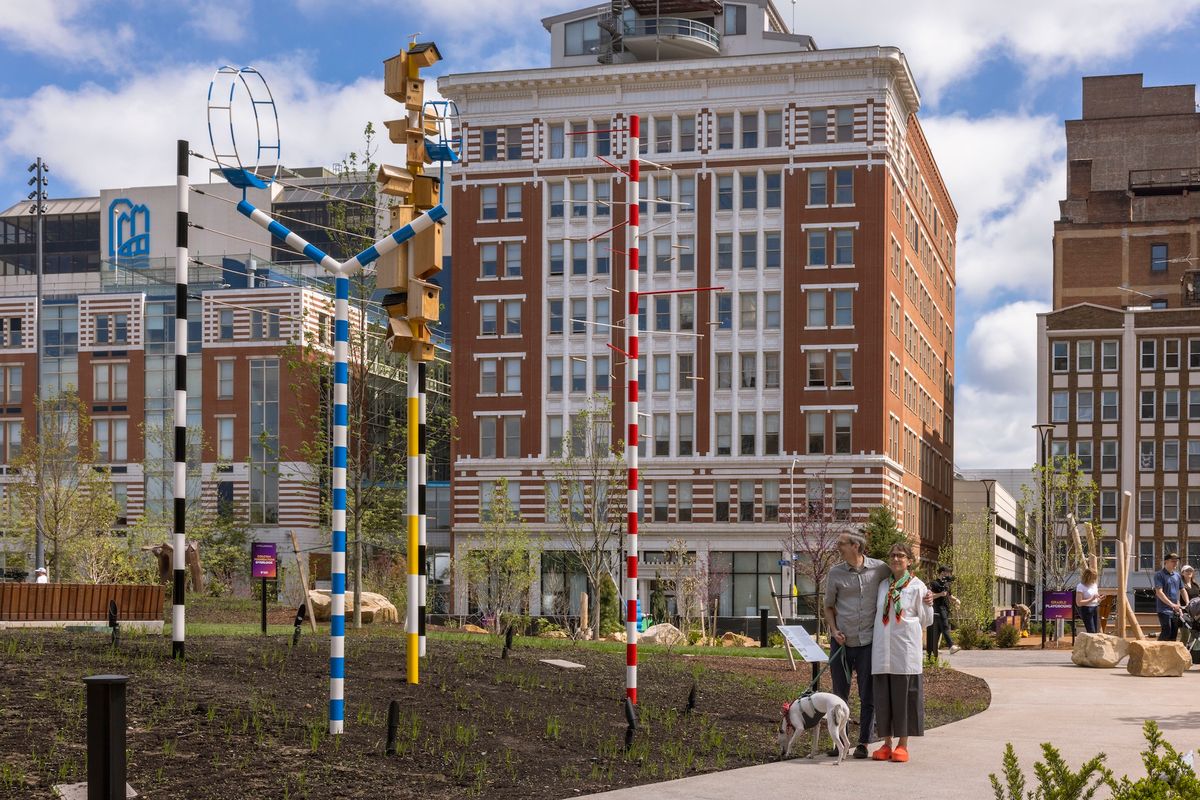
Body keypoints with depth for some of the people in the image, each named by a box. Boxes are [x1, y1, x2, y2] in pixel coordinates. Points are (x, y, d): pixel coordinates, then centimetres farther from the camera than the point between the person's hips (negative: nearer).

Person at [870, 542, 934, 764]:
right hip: (882, 649, 4)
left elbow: (925, 622, 6)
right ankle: (886, 744, 12)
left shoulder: (917, 586, 2)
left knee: (904, 695, -2)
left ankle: (903, 745, 6)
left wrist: (928, 605, -8)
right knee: (883, 696, 3)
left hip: (906, 648, -3)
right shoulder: (883, 586, 13)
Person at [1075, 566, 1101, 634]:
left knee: (1097, 632, 4)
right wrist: (1091, 599, -23)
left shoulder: (1094, 585, 12)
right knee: (1091, 632, -11)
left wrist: (1099, 599, -2)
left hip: (1095, 609, 7)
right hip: (1086, 610, -7)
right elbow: (1079, 603, -18)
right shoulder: (1081, 586, -11)